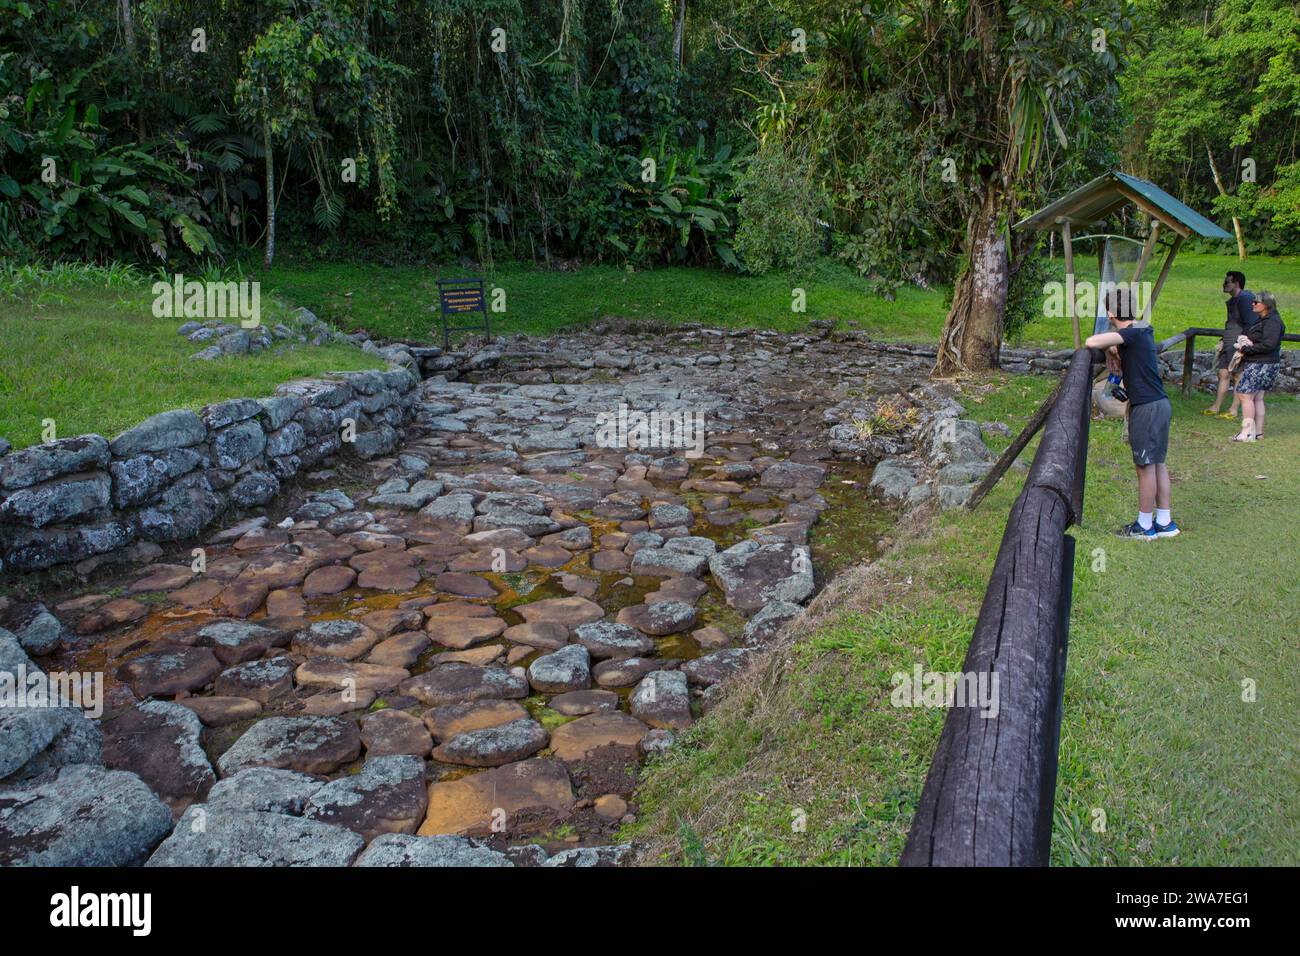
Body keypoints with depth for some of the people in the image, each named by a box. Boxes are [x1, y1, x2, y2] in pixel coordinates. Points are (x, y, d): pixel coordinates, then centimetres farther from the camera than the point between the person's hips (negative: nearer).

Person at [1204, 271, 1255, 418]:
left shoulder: (1244, 299, -15)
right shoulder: (1233, 300, 15)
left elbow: (1249, 324, -19)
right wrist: (1224, 341, 21)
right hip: (1228, 344, 9)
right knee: (1223, 374, 11)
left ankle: (1233, 411, 3)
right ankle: (1216, 407, 16)